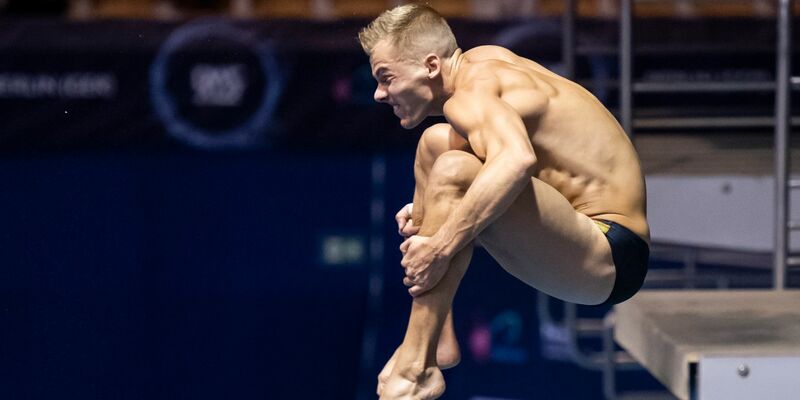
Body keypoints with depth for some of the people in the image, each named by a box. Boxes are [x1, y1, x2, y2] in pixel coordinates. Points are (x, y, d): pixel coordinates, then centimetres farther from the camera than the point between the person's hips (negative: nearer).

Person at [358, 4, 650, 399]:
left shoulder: (470, 94, -18)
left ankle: (416, 367, -27)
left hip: (609, 261, -11)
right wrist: (429, 208, 9)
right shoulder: (483, 60, 10)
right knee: (437, 142, 16)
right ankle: (438, 335, 8)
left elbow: (517, 160, -40)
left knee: (453, 171, -29)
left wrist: (442, 245, -38)